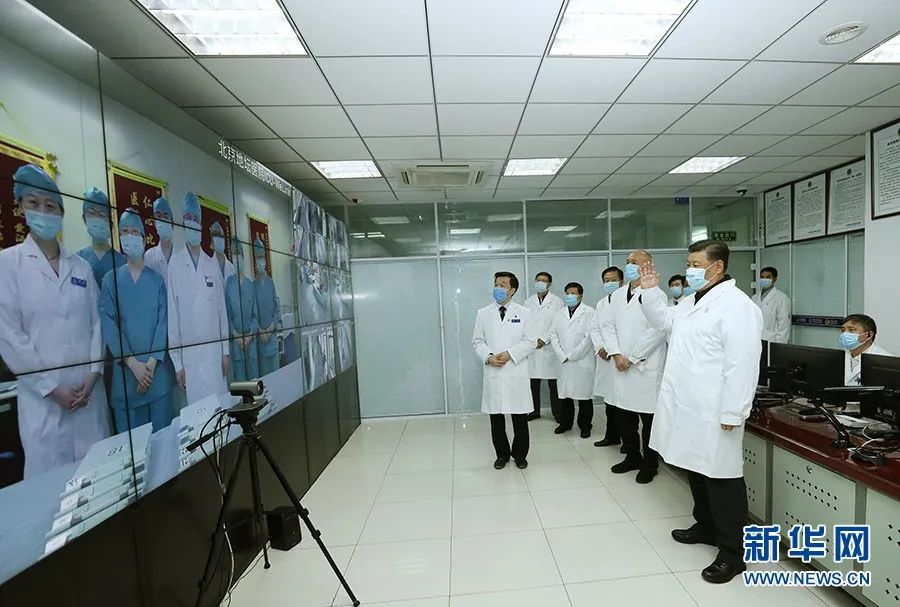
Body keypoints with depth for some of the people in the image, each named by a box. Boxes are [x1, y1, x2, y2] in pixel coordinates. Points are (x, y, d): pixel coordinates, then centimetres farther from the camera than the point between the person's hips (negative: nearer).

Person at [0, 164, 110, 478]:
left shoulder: (81, 267, 8)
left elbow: (96, 322, 6)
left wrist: (92, 375, -5)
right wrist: (51, 387, -10)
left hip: (89, 390, 3)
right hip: (43, 395, -2)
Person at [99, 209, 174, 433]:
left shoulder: (157, 279, 6)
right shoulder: (110, 280, 5)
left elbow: (163, 321, 0)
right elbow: (108, 324, -3)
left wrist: (152, 362, -10)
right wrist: (133, 363, -12)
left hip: (157, 369, 0)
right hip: (125, 370, 0)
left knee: (162, 431, 7)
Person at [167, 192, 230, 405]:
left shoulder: (212, 264, 7)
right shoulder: (175, 262, -2)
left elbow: (222, 308, 8)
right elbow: (172, 313, -2)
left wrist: (225, 350, 6)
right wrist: (177, 361, -3)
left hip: (214, 351, 2)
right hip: (189, 354, -2)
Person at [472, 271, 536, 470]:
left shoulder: (524, 313, 3)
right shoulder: (483, 313, 7)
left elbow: (530, 342, -1)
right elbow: (477, 341, 7)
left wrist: (509, 354, -13)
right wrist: (488, 356, -11)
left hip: (516, 373, -1)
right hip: (493, 373, 1)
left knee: (520, 418, 8)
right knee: (496, 417, 10)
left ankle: (520, 455, 29)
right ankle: (502, 454, 29)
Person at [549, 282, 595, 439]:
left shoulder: (589, 312, -2)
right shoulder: (559, 314, 13)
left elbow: (589, 337, -10)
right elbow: (553, 336, 7)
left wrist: (571, 355, -11)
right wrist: (563, 356, -5)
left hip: (583, 362, -4)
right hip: (564, 362, 4)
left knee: (584, 395, 4)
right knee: (564, 394, 10)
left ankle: (585, 426, 20)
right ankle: (565, 423, 26)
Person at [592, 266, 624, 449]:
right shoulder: (600, 304, 17)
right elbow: (594, 329, 14)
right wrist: (600, 347, -2)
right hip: (605, 358, 7)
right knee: (609, 397, 14)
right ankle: (612, 435, 27)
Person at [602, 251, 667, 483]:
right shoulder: (617, 295, 12)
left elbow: (656, 331, -15)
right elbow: (608, 326, 9)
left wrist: (632, 358, -13)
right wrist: (616, 355, -4)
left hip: (646, 367, -6)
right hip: (622, 367, 6)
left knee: (648, 418, 6)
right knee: (623, 417, 13)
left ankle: (649, 464, 25)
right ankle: (632, 457, 32)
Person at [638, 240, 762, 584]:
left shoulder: (736, 305, -15)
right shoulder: (692, 302, 13)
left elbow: (742, 365, -20)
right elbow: (664, 322, 27)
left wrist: (732, 414, -21)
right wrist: (651, 291, 12)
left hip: (713, 414, -9)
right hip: (687, 408, 9)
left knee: (721, 478, 4)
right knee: (696, 470, 22)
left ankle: (732, 554, 21)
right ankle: (706, 527, 41)